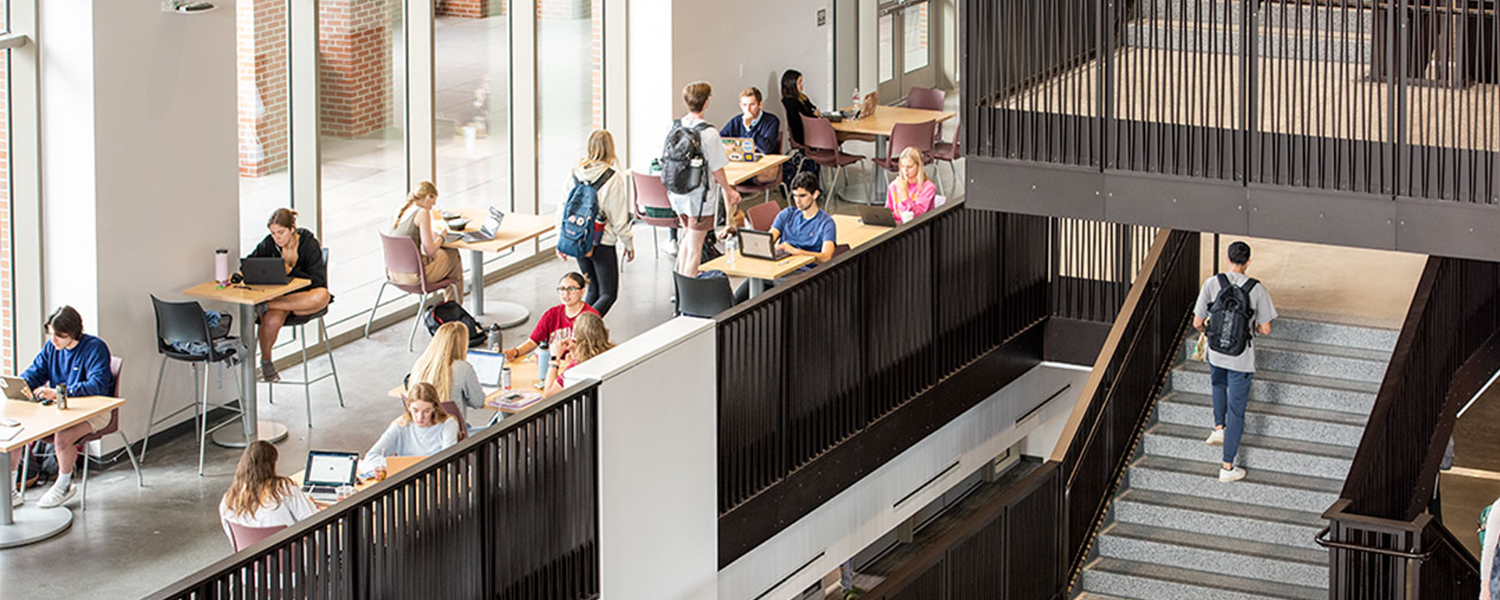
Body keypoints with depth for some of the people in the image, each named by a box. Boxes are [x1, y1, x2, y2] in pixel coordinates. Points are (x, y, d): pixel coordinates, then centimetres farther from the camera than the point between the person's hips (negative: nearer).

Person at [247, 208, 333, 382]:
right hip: (277, 295, 1)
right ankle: (266, 361, -8)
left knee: (322, 296, -39)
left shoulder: (309, 243, -12)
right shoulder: (269, 244, -3)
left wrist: (290, 271, -28)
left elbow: (318, 281, -17)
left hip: (303, 296, -1)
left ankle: (267, 306, -33)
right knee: (271, 321, -35)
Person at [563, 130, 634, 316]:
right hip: (603, 243, -5)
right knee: (609, 294, 3)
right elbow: (619, 218, -11)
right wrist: (629, 243, 3)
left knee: (593, 289, 20)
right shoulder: (614, 178, -15)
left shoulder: (575, 173, -1)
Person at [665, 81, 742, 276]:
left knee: (687, 238, 25)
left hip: (677, 194, 6)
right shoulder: (708, 133, -20)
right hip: (699, 196, -6)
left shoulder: (676, 126, -2)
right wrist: (729, 190, 2)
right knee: (695, 247, 4)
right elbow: (717, 170, -15)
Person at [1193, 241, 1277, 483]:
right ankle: (1227, 467, 12)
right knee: (1236, 410, 8)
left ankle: (1219, 427, 29)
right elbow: (1266, 329, -8)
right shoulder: (1257, 289, -14)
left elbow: (1197, 323, -6)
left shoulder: (1211, 284, -10)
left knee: (1219, 383, 39)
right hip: (1241, 357, -2)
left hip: (1215, 352, 2)